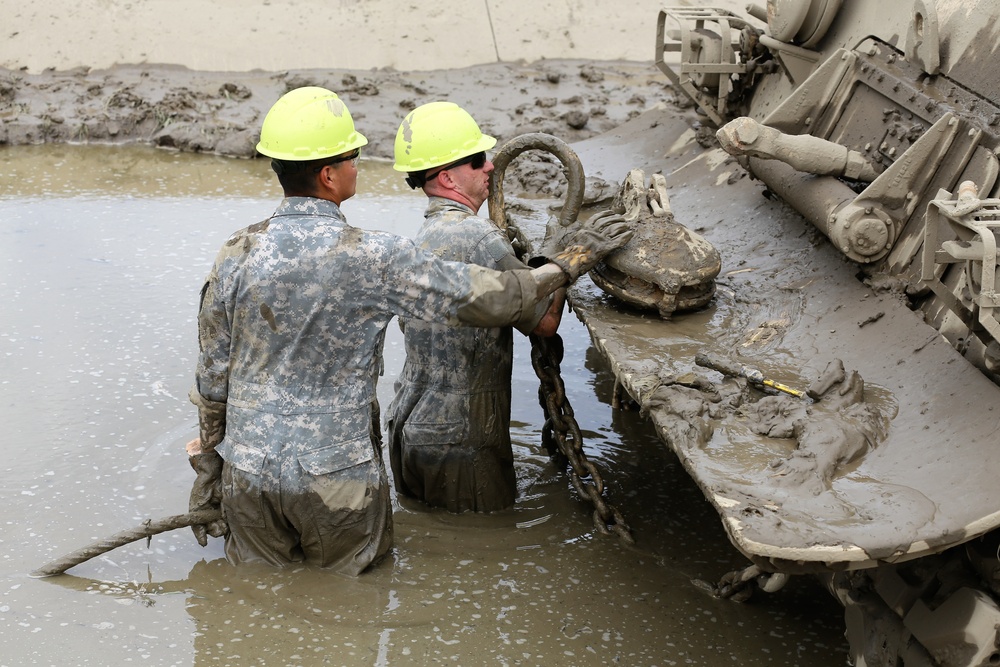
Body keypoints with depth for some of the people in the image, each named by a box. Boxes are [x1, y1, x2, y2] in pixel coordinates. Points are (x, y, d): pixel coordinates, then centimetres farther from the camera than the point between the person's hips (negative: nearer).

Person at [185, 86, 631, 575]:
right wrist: (565, 264, 5)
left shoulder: (237, 255, -7)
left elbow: (213, 375, 2)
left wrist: (209, 460, 16)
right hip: (337, 475, -3)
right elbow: (490, 301, -11)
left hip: (249, 473, 3)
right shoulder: (376, 259, -17)